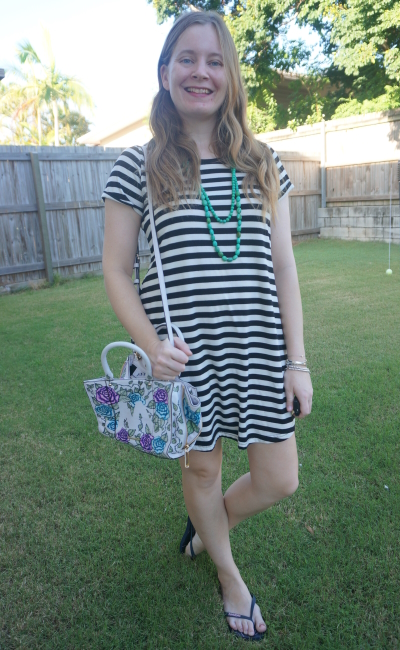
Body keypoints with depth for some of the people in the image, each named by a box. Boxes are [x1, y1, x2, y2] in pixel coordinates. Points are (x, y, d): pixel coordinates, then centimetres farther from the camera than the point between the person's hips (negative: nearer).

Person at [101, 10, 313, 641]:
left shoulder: (263, 165, 6)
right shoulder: (137, 167, -2)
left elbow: (283, 267, 4)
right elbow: (116, 271, 0)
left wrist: (297, 359, -1)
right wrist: (150, 345, -15)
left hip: (261, 350, 3)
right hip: (185, 354, -2)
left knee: (279, 480, 10)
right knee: (202, 467, 16)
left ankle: (207, 526, 45)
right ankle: (228, 573, 48)